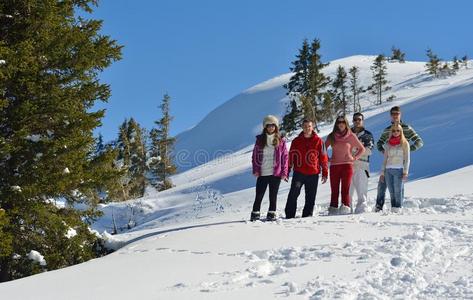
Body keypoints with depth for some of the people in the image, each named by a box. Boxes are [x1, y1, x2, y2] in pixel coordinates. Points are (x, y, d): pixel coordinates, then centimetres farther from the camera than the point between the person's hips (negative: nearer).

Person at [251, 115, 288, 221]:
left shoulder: (280, 140, 4)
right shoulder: (260, 140, 6)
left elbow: (285, 157, 4)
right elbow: (255, 156, 6)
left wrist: (284, 172, -3)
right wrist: (255, 170, -4)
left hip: (276, 173, 0)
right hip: (262, 173, 0)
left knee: (273, 195, 6)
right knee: (259, 195, 1)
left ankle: (272, 213, 15)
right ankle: (255, 213, 10)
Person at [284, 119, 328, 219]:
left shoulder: (318, 141, 4)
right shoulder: (296, 141, 6)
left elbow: (323, 158, 6)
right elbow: (291, 156, 9)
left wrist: (325, 173, 3)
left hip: (313, 174, 0)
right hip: (298, 173, 0)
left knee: (310, 197, 5)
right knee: (293, 194, -4)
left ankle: (308, 214, 14)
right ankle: (289, 215, 1)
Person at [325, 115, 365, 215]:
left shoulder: (351, 136, 4)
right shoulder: (331, 137, 9)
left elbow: (362, 149, 13)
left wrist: (354, 158, 3)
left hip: (347, 165, -2)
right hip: (334, 166, 2)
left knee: (345, 189, -11)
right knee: (334, 190, 1)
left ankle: (345, 207, -16)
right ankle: (333, 209, 1)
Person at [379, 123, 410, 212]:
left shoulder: (404, 143, 6)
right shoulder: (388, 144, 16)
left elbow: (407, 159, 2)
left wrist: (405, 172, -9)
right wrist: (382, 172, 12)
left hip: (398, 170, -3)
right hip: (388, 170, 3)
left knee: (398, 191, -11)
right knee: (391, 192, 0)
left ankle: (398, 209, -11)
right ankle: (392, 209, 2)